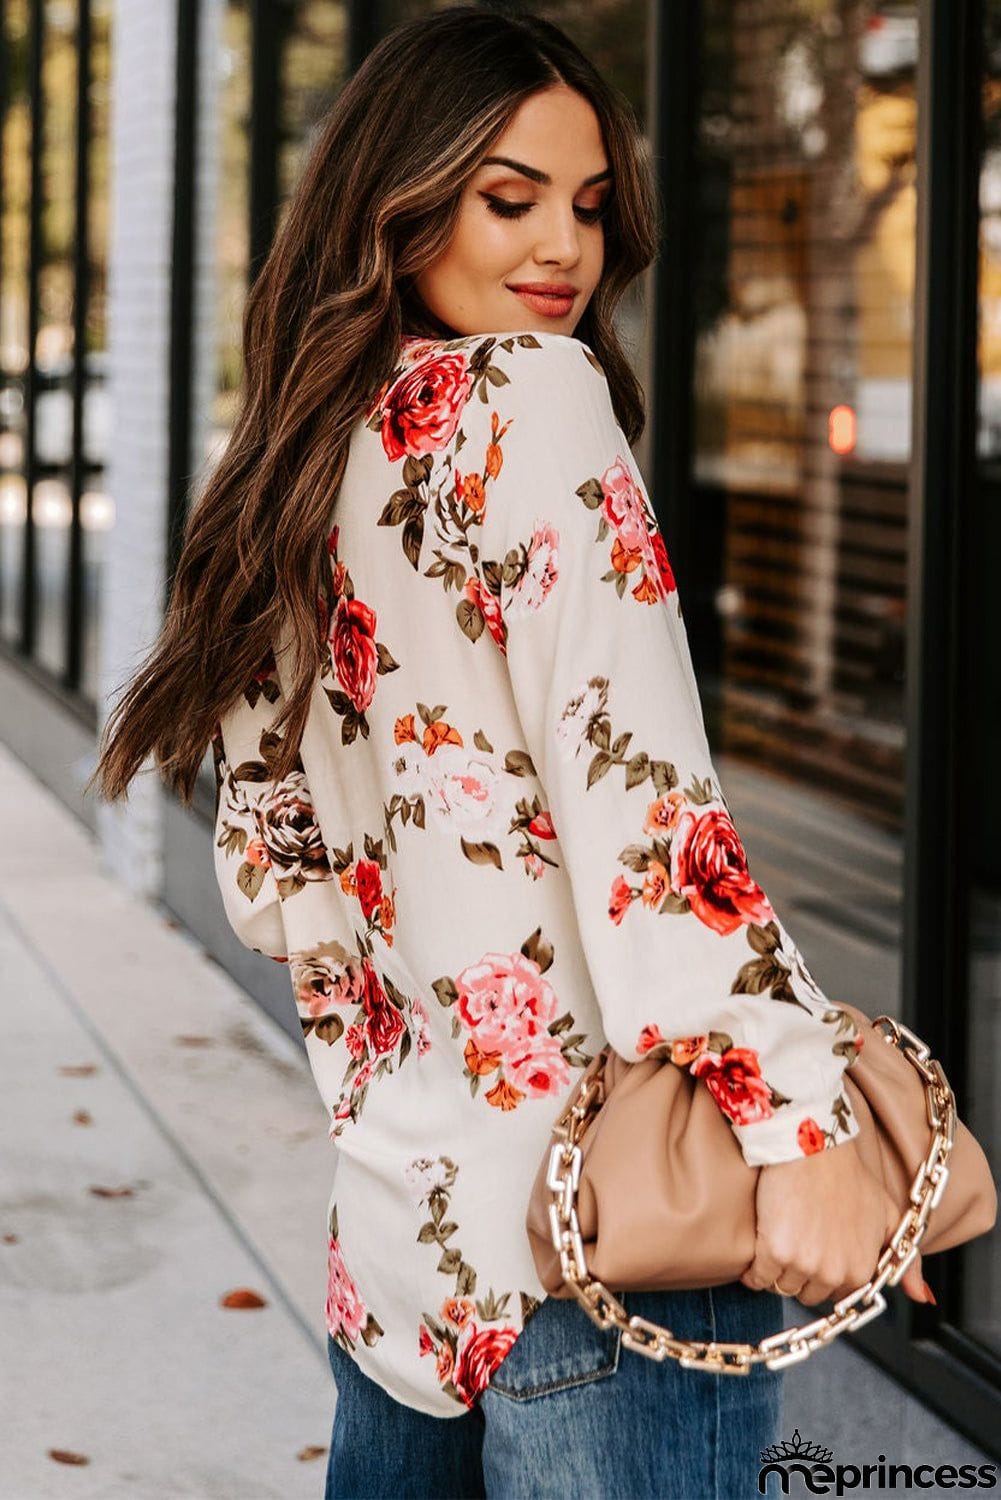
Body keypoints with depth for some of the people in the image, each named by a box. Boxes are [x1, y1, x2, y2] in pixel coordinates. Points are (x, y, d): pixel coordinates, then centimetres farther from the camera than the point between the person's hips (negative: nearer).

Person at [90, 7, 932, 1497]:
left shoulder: (295, 476, 13)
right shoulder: (528, 397, -9)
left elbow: (271, 870, 18)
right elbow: (636, 797, -19)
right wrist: (800, 1121, -21)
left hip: (397, 1222, 8)